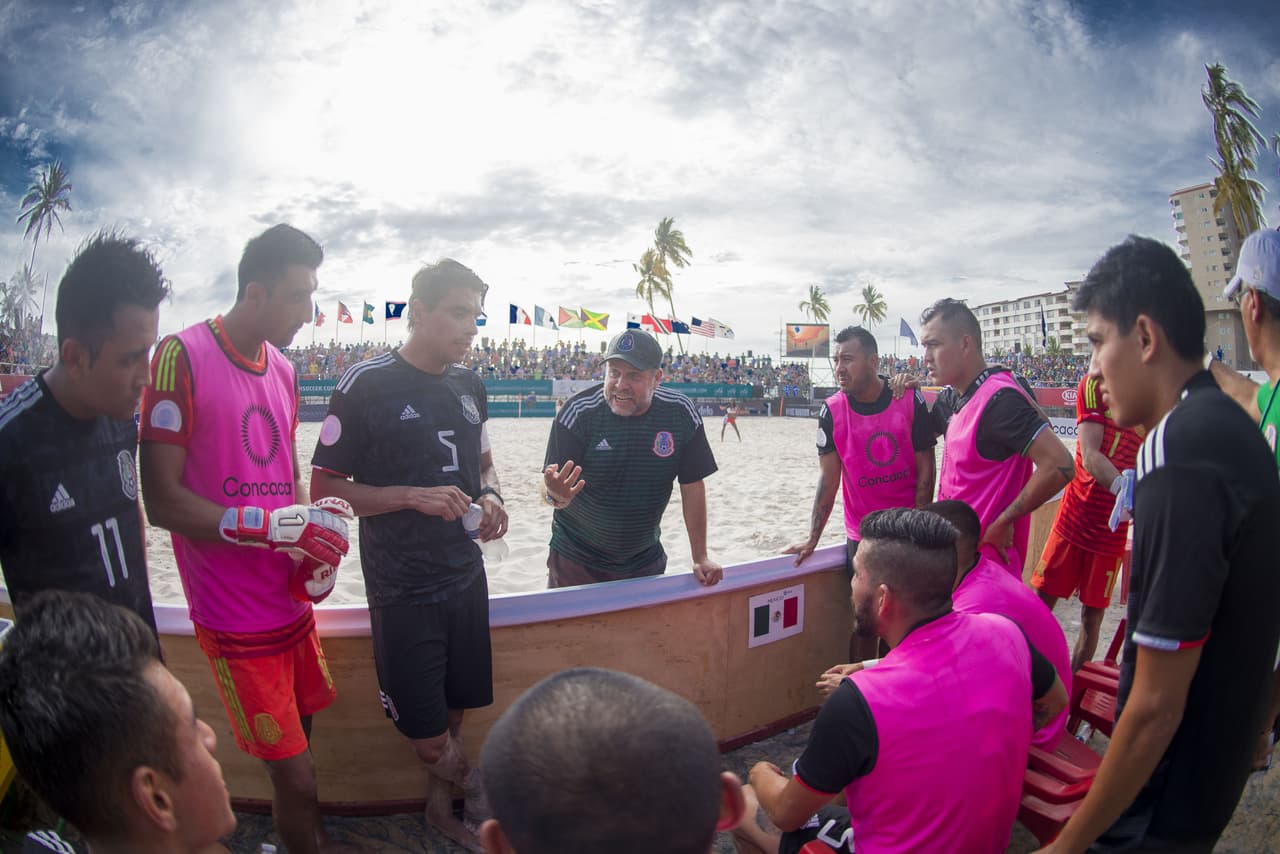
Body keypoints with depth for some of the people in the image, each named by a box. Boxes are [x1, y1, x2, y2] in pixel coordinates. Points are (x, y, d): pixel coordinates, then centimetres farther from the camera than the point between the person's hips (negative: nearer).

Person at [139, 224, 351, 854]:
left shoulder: (283, 370, 10)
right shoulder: (183, 357, -14)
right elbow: (162, 502, -16)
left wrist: (315, 534, 0)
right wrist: (272, 526, -24)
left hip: (292, 602, 7)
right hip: (237, 619, -7)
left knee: (300, 743, 19)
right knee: (296, 776, 1)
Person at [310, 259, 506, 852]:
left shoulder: (470, 384, 5)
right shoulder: (365, 385, -13)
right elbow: (324, 488, -10)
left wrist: (490, 498, -4)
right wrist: (412, 497, -22)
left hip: (465, 574, 6)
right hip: (402, 586, -5)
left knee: (456, 707, 17)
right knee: (425, 727, 0)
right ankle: (474, 791, 29)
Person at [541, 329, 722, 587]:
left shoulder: (680, 413, -10)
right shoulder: (578, 412, -17)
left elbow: (692, 486, -2)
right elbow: (549, 487, -17)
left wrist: (700, 558, -2)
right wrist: (556, 496, -41)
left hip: (645, 562, 2)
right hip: (576, 560, -2)